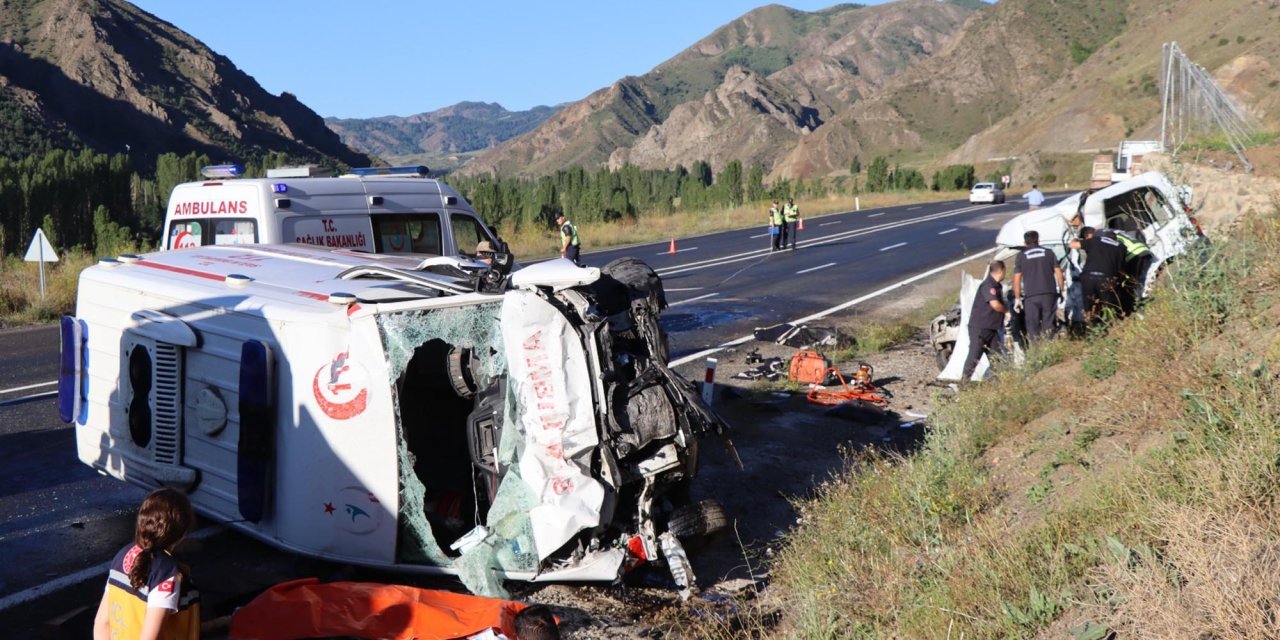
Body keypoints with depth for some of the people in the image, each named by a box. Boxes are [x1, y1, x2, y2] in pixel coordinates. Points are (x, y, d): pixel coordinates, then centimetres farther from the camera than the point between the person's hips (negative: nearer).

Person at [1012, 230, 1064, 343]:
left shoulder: (1021, 256, 6)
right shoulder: (1049, 253, 12)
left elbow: (1017, 278, 1)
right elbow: (1058, 272, 8)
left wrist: (1017, 298, 3)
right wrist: (1062, 290, 15)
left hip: (1031, 295, -2)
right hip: (1049, 293, 2)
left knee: (1033, 327, 1)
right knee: (1048, 325, 8)